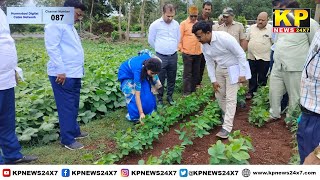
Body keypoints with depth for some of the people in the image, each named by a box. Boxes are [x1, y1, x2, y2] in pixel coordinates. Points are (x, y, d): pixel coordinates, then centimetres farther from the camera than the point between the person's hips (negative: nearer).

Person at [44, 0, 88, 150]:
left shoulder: (70, 26, 21)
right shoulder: (55, 24, -9)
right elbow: (52, 48, -17)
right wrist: (60, 71, -20)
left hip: (74, 74, 10)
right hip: (63, 75, -10)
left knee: (74, 106, 17)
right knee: (66, 107, -3)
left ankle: (74, 131, 30)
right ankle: (67, 140, 7)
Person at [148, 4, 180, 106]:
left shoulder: (176, 24, 4)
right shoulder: (155, 24, -7)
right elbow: (151, 40, 2)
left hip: (174, 56, 4)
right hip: (161, 57, -3)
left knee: (172, 78, 12)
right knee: (160, 79, 4)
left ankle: (169, 96, 27)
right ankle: (159, 98, 17)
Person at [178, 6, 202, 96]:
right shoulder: (183, 23, -3)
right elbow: (179, 38, -4)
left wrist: (202, 48, 10)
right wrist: (181, 48, -9)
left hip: (198, 53, 5)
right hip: (187, 53, -5)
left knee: (196, 73, 12)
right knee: (187, 73, 1)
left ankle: (193, 90, 24)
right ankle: (186, 92, 7)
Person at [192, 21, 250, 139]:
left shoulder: (224, 38, -28)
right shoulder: (204, 45, -6)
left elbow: (241, 54, -22)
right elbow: (209, 63, 3)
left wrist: (242, 74, -20)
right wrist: (213, 80, 0)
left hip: (233, 68, -7)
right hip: (220, 69, 7)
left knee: (230, 98, -8)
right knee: (219, 95, 12)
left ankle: (227, 128, -5)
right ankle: (228, 117, 34)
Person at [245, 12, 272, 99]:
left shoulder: (271, 29, -5)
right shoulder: (252, 27, 7)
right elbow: (247, 40, 14)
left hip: (265, 58, -3)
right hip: (252, 57, 3)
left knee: (262, 78, 7)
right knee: (252, 76, 12)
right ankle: (251, 91, 23)